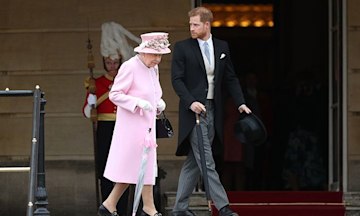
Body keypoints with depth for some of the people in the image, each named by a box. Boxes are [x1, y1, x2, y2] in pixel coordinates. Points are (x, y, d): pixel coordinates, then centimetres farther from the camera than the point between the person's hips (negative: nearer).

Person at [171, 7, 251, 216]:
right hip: (194, 110, -4)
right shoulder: (182, 48, -2)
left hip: (213, 111, 4)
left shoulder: (222, 47, 10)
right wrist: (191, 102, -20)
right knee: (206, 161, -10)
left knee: (194, 161, 8)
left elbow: (230, 78, 11)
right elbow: (177, 79, -6)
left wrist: (240, 103, -1)